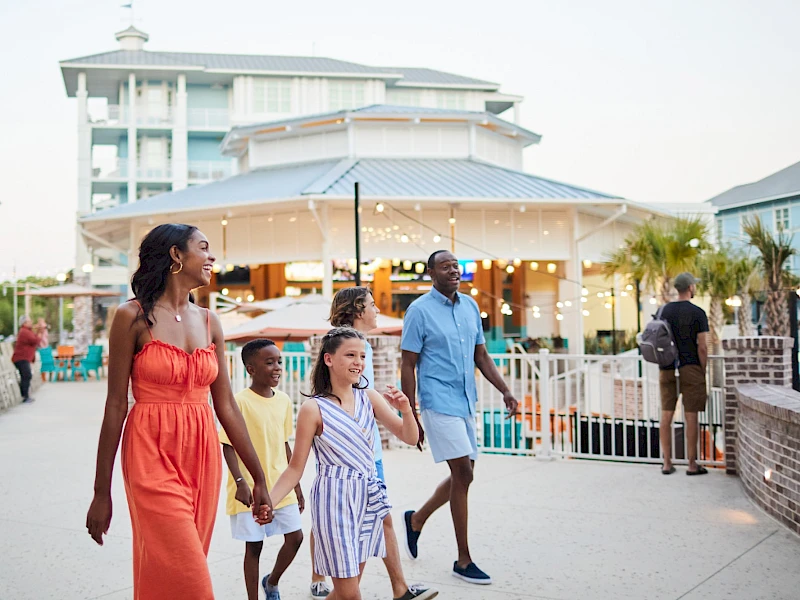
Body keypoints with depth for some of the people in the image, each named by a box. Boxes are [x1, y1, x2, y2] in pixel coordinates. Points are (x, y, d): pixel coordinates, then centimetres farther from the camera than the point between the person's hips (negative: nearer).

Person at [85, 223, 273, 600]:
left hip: (203, 456, 5)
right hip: (153, 456, -5)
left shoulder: (209, 322, 9)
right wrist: (101, 492, -4)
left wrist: (258, 478, 8)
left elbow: (227, 406, 9)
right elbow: (115, 405, -5)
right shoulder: (134, 318, -5)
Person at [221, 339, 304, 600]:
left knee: (295, 537, 6)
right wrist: (240, 482, -21)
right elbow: (229, 445, -12)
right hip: (251, 489, -5)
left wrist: (296, 485, 14)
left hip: (280, 486, 5)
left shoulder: (284, 401, 6)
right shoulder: (240, 401, -13)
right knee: (254, 545, 4)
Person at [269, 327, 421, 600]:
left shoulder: (369, 398, 2)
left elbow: (410, 438, 2)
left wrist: (405, 409, -17)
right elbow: (295, 468, -7)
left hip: (368, 496, 5)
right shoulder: (314, 408, -10)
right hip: (334, 498, -5)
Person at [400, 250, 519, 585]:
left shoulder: (470, 306, 11)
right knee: (462, 473, -8)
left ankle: (416, 520, 35)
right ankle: (463, 561, 4)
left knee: (463, 476, 12)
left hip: (466, 403, 7)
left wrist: (505, 390, 4)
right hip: (439, 403, -7)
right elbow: (408, 366, -8)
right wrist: (410, 415, -11)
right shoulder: (420, 310, -8)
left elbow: (481, 356, 16)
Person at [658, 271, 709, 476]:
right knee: (691, 417, 2)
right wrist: (703, 372, 0)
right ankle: (692, 464, 7)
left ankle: (667, 463, 10)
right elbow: (702, 347, -10)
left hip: (667, 369, 4)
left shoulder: (664, 311, 5)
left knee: (666, 416, 6)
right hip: (690, 369, -4)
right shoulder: (698, 313, -7)